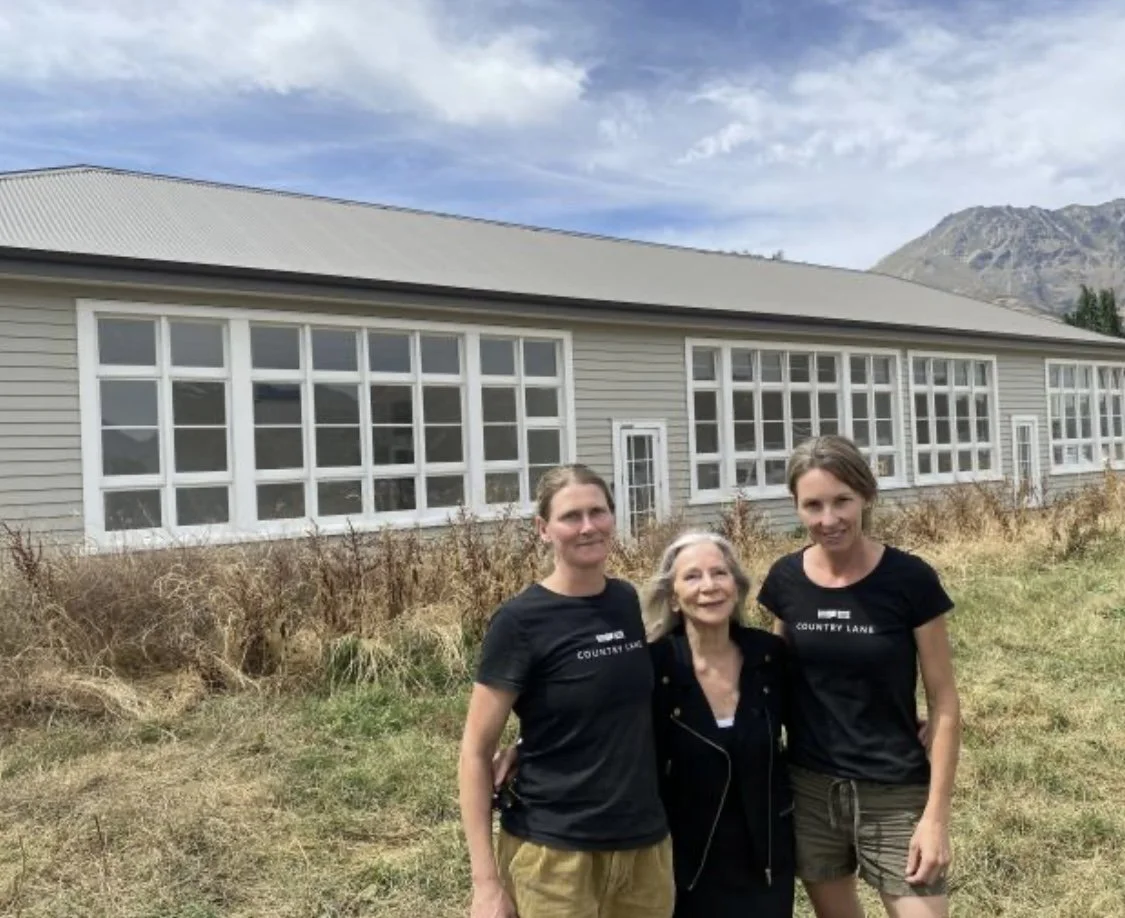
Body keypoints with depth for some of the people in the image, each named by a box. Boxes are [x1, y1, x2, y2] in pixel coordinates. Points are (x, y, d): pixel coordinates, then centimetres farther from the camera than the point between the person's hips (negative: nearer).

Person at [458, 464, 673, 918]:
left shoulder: (628, 602, 2)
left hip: (645, 843, 5)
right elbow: (476, 751, -10)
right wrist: (486, 881, -14)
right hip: (555, 852, -4)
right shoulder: (521, 621, -13)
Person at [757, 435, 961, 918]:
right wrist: (770, 779, 6)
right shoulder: (785, 580, -5)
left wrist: (936, 814, -10)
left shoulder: (909, 579, -13)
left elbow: (943, 704, -8)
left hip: (895, 796, -3)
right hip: (810, 790, 3)